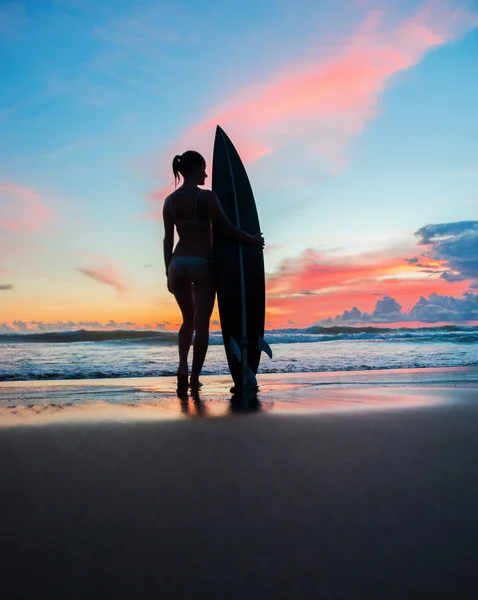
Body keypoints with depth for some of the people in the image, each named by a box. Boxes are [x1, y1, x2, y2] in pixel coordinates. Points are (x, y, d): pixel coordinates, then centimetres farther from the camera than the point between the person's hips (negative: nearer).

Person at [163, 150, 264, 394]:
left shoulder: (169, 201, 7)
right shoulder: (206, 196, -9)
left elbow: (168, 240, 8)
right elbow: (226, 228, -10)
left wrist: (168, 272, 13)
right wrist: (252, 240, 4)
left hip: (177, 263, 5)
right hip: (202, 263, -5)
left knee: (188, 319, 18)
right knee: (201, 323, 2)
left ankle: (182, 366, -1)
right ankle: (194, 378, 3)